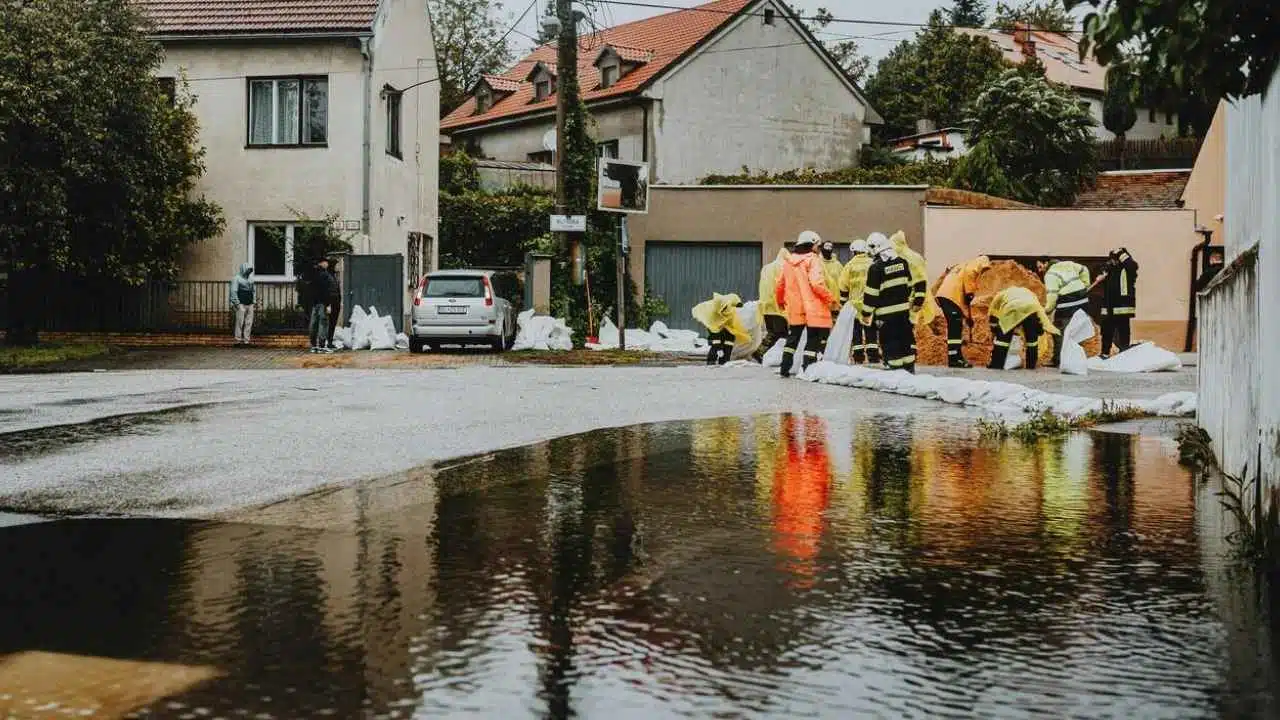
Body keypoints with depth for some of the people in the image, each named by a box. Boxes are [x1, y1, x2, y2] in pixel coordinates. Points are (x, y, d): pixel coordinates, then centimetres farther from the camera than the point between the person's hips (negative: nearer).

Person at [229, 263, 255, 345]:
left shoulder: (250, 279, 17)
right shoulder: (237, 279, -4)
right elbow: (234, 291, -9)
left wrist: (253, 301, 16)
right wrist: (236, 303, -14)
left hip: (250, 304, 6)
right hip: (241, 304, -6)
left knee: (249, 322, 2)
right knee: (240, 322, -8)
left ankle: (246, 340, 6)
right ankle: (238, 339, -4)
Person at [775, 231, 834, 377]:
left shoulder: (788, 262, 9)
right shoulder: (812, 260, -11)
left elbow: (781, 284, 16)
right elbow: (816, 283, -22)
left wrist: (781, 301, 31)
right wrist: (829, 297, -12)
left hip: (794, 309, 6)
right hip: (813, 309, -6)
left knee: (792, 338, 18)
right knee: (813, 340, 1)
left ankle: (785, 368, 18)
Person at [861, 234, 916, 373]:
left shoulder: (876, 267, -14)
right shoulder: (902, 262, 4)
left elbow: (871, 294, -12)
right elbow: (910, 285, 13)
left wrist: (866, 314, -5)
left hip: (886, 313, -6)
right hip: (904, 309, 6)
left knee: (890, 342, -1)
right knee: (906, 340, 13)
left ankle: (895, 368, -1)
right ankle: (909, 368, 18)